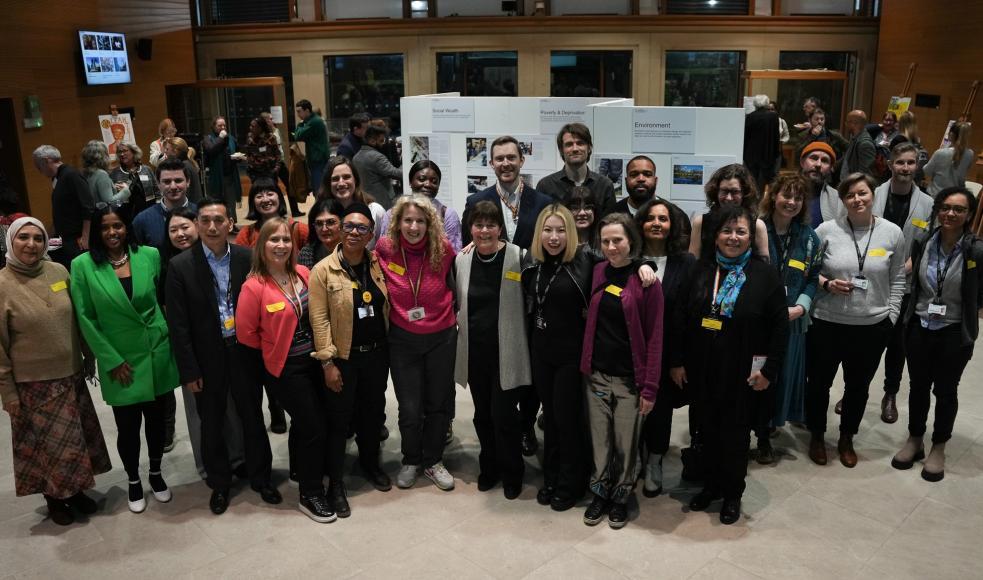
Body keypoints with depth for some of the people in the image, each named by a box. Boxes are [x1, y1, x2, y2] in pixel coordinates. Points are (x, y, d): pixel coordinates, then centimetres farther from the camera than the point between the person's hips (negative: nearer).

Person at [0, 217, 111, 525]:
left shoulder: (59, 272, -3)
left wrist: (89, 357, 13)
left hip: (71, 376, 4)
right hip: (33, 384, -4)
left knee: (76, 439, 16)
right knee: (46, 445, 11)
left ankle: (75, 490, 37)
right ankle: (54, 498, 33)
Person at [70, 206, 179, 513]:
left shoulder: (150, 255, -4)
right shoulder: (83, 265, -9)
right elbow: (86, 318, -6)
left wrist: (167, 333, 4)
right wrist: (112, 361, -8)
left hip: (156, 355, 2)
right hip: (119, 362, -1)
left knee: (156, 419, 14)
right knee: (128, 426, 8)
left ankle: (156, 473, 37)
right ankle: (133, 481, 32)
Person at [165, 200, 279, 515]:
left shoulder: (247, 258, -5)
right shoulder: (180, 266, -9)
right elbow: (178, 325, -8)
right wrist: (189, 371, -9)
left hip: (244, 351, 1)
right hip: (207, 357, -1)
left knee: (252, 417, 14)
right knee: (211, 424, 14)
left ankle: (260, 477, 33)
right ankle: (219, 484, 34)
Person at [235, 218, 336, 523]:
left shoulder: (303, 273, -2)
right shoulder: (254, 286, -18)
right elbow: (245, 333, -11)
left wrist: (318, 347, 7)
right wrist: (275, 347, 1)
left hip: (312, 360, 6)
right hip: (285, 368, -5)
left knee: (305, 421, 19)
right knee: (313, 427, -2)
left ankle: (301, 469, 44)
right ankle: (310, 496, 15)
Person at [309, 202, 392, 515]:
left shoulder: (378, 265, 2)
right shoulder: (323, 270, -11)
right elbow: (319, 319, -12)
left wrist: (389, 347, 7)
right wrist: (327, 362, -15)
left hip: (376, 354, 4)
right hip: (343, 358, -4)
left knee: (373, 412, 19)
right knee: (339, 420, 7)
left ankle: (370, 463, 42)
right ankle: (335, 483, 22)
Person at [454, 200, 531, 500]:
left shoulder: (517, 257, -10)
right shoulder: (462, 260, 4)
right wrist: (464, 327, 13)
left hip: (506, 352, -4)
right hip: (475, 351, 4)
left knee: (503, 414, -1)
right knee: (482, 413, 14)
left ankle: (512, 473, 22)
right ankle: (489, 467, 34)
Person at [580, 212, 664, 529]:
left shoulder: (646, 281, -9)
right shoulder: (597, 272, 3)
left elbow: (654, 337, -9)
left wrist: (650, 387, -11)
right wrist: (586, 365, 4)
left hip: (630, 379, -3)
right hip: (597, 375, 3)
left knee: (626, 444, 8)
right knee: (599, 441, 11)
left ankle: (621, 497, 28)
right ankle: (600, 493, 30)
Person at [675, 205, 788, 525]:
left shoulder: (764, 274, -7)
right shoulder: (701, 270, 0)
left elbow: (779, 326, -6)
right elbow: (681, 317, 3)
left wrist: (768, 370, -9)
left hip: (742, 373, -2)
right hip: (702, 369, 3)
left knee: (735, 433, 10)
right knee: (708, 428, 14)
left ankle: (733, 494, 30)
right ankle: (711, 484, 34)